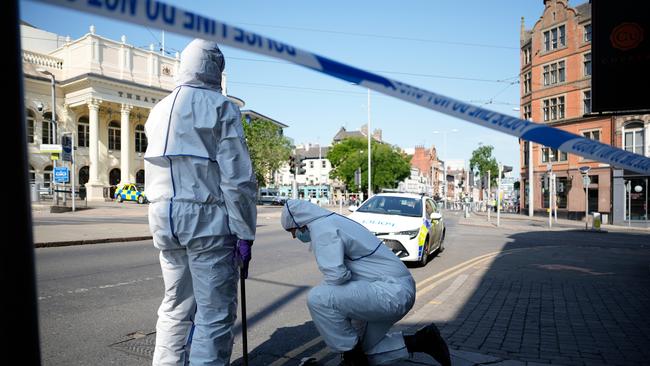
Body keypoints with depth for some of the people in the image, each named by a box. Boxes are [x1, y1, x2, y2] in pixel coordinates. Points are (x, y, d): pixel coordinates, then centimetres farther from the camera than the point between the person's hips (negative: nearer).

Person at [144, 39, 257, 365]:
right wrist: (245, 233, -9)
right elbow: (238, 178, -12)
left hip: (164, 219, 7)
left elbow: (153, 175, 15)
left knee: (175, 305, 20)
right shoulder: (220, 108, -4)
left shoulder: (159, 110, 16)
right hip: (207, 219, -7)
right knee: (215, 314, 1)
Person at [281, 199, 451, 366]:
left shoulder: (321, 227, -13)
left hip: (391, 292, -11)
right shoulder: (335, 221, 18)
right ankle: (422, 341, 17)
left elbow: (335, 275, -25)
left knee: (317, 298, -18)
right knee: (365, 349, 23)